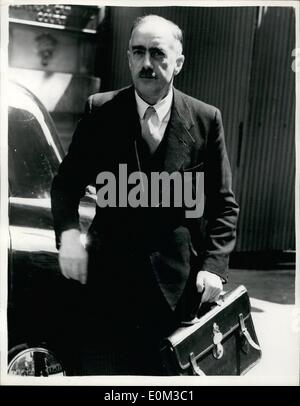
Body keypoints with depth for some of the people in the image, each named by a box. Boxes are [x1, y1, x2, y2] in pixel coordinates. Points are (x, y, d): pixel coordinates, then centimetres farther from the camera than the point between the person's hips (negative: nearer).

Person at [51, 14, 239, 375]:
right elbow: (66, 183, 5)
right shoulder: (100, 111, -2)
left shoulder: (206, 119, -2)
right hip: (110, 277, 0)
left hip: (179, 283, 0)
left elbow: (223, 203, 2)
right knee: (99, 367, 11)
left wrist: (215, 265, -8)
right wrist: (68, 232, -13)